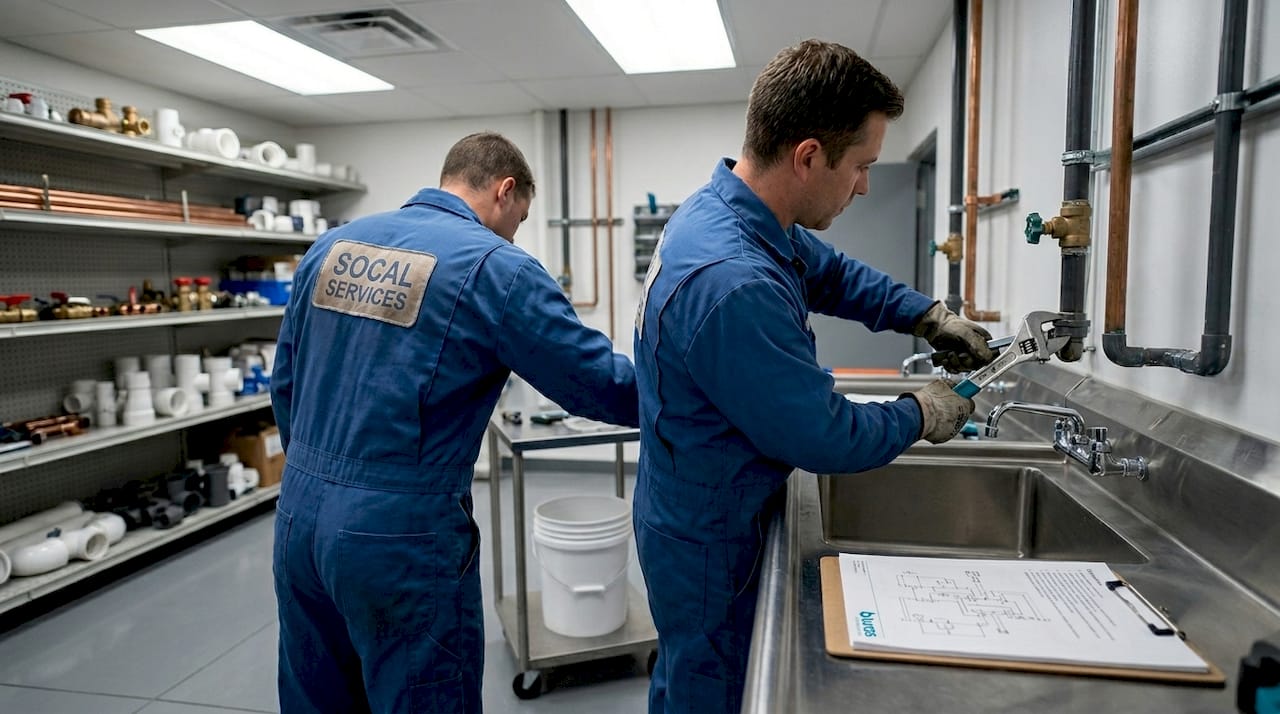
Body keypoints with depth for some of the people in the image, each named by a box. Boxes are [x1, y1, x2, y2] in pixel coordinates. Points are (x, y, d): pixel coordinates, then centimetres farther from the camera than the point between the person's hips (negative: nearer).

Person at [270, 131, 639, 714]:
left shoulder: (332, 245, 7)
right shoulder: (495, 268, -13)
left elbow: (284, 383, 13)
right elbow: (604, 385, -11)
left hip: (299, 515, 7)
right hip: (401, 533, -7)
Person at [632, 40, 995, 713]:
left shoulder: (724, 207, -4)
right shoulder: (734, 284, -36)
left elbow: (831, 272, 15)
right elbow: (825, 440, -25)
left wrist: (929, 316, 6)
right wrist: (920, 416, -7)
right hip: (713, 543, -9)